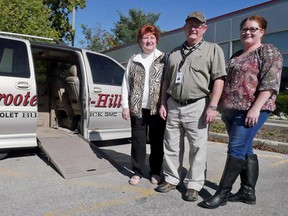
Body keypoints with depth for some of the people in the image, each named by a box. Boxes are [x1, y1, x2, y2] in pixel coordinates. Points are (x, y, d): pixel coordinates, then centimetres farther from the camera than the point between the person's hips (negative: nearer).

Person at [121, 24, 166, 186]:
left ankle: (156, 172, 22)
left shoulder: (163, 59, 3)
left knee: (157, 141, 7)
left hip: (157, 108, -2)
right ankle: (138, 171, 21)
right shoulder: (133, 60, 10)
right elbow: (126, 84, 9)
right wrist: (125, 105, 2)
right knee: (138, 140, 7)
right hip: (138, 108, 2)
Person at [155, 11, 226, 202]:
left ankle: (194, 185, 13)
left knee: (198, 148, 0)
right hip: (173, 105, 5)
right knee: (172, 146, 10)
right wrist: (163, 104, 11)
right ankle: (172, 179, 24)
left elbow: (219, 79, -6)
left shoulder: (213, 49, 3)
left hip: (197, 106, -4)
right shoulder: (174, 53, 18)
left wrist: (213, 106, -15)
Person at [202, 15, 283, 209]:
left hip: (251, 110, -7)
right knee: (246, 150, 10)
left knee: (236, 149, -9)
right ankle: (248, 191, 18)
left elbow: (270, 83, -13)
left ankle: (223, 192, 0)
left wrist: (256, 108, -21)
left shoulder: (269, 51, -1)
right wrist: (224, 107, 17)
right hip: (232, 110, 8)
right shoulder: (237, 55, 20)